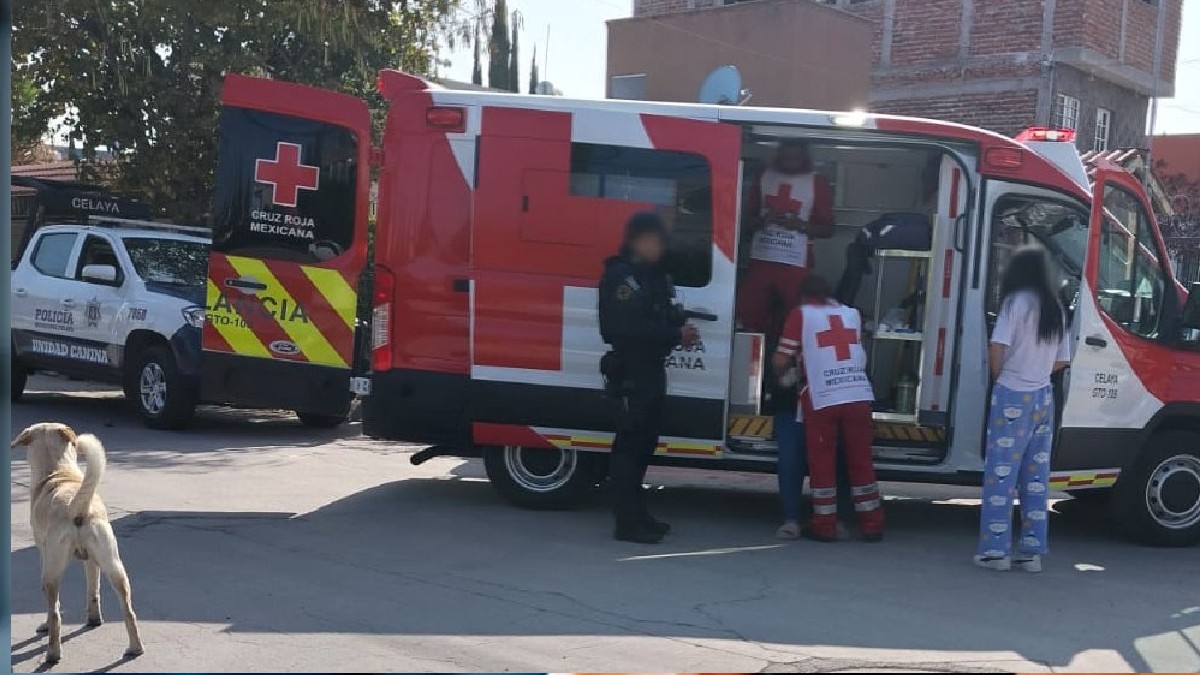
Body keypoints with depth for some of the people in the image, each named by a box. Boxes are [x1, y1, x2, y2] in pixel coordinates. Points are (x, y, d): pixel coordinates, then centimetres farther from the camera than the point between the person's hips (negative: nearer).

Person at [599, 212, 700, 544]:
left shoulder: (656, 277, 18)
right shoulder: (620, 277, -11)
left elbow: (668, 316, 19)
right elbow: (625, 328, -21)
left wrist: (683, 329, -4)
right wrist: (676, 334, -19)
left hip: (652, 370, 9)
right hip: (630, 371, -9)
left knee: (644, 442, 13)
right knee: (630, 442, -9)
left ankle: (637, 514, 23)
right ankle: (627, 521, -7)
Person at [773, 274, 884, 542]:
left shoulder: (801, 314, 5)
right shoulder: (852, 314, 17)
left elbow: (780, 361, 1)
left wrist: (783, 375, 21)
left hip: (822, 399, -3)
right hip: (859, 397, 4)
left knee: (822, 462, 6)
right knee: (861, 461, 12)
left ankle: (824, 526, 10)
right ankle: (872, 525, 16)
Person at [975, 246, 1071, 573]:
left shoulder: (1017, 302, -9)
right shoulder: (1055, 309, 10)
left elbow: (997, 347, -16)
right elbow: (1061, 362, 14)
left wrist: (999, 376, 1)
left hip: (1012, 397, -6)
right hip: (1043, 398, 6)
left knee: (1000, 473, -2)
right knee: (1036, 476, 9)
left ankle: (996, 549, -1)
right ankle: (1032, 551, 12)